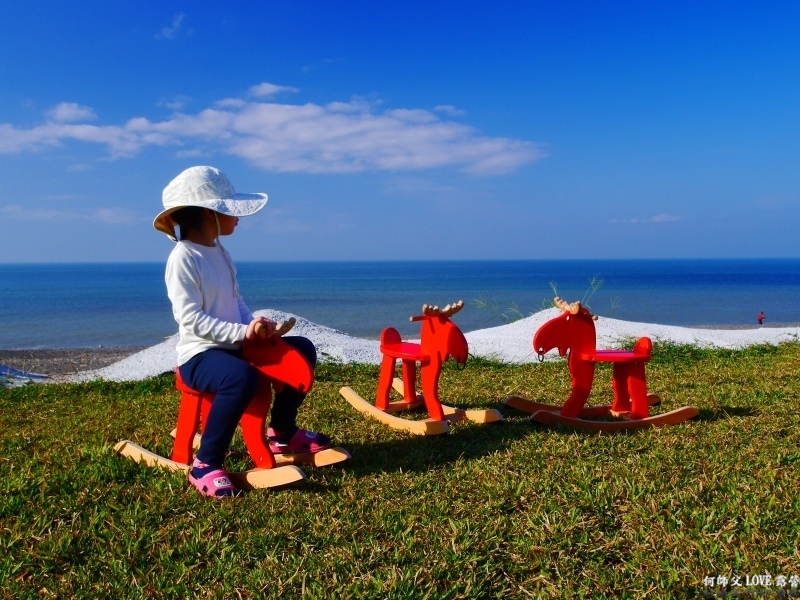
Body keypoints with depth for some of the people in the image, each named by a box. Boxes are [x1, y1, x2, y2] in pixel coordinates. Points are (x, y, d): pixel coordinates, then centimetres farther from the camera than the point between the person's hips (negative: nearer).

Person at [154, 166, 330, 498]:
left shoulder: (219, 251, 13)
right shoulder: (183, 257, -15)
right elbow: (191, 319, -22)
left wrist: (253, 323, -3)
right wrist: (242, 332, -28)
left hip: (234, 346, 9)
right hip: (199, 354, -9)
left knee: (303, 349, 6)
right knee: (242, 377, -40)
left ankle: (281, 432, 19)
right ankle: (205, 465, -21)